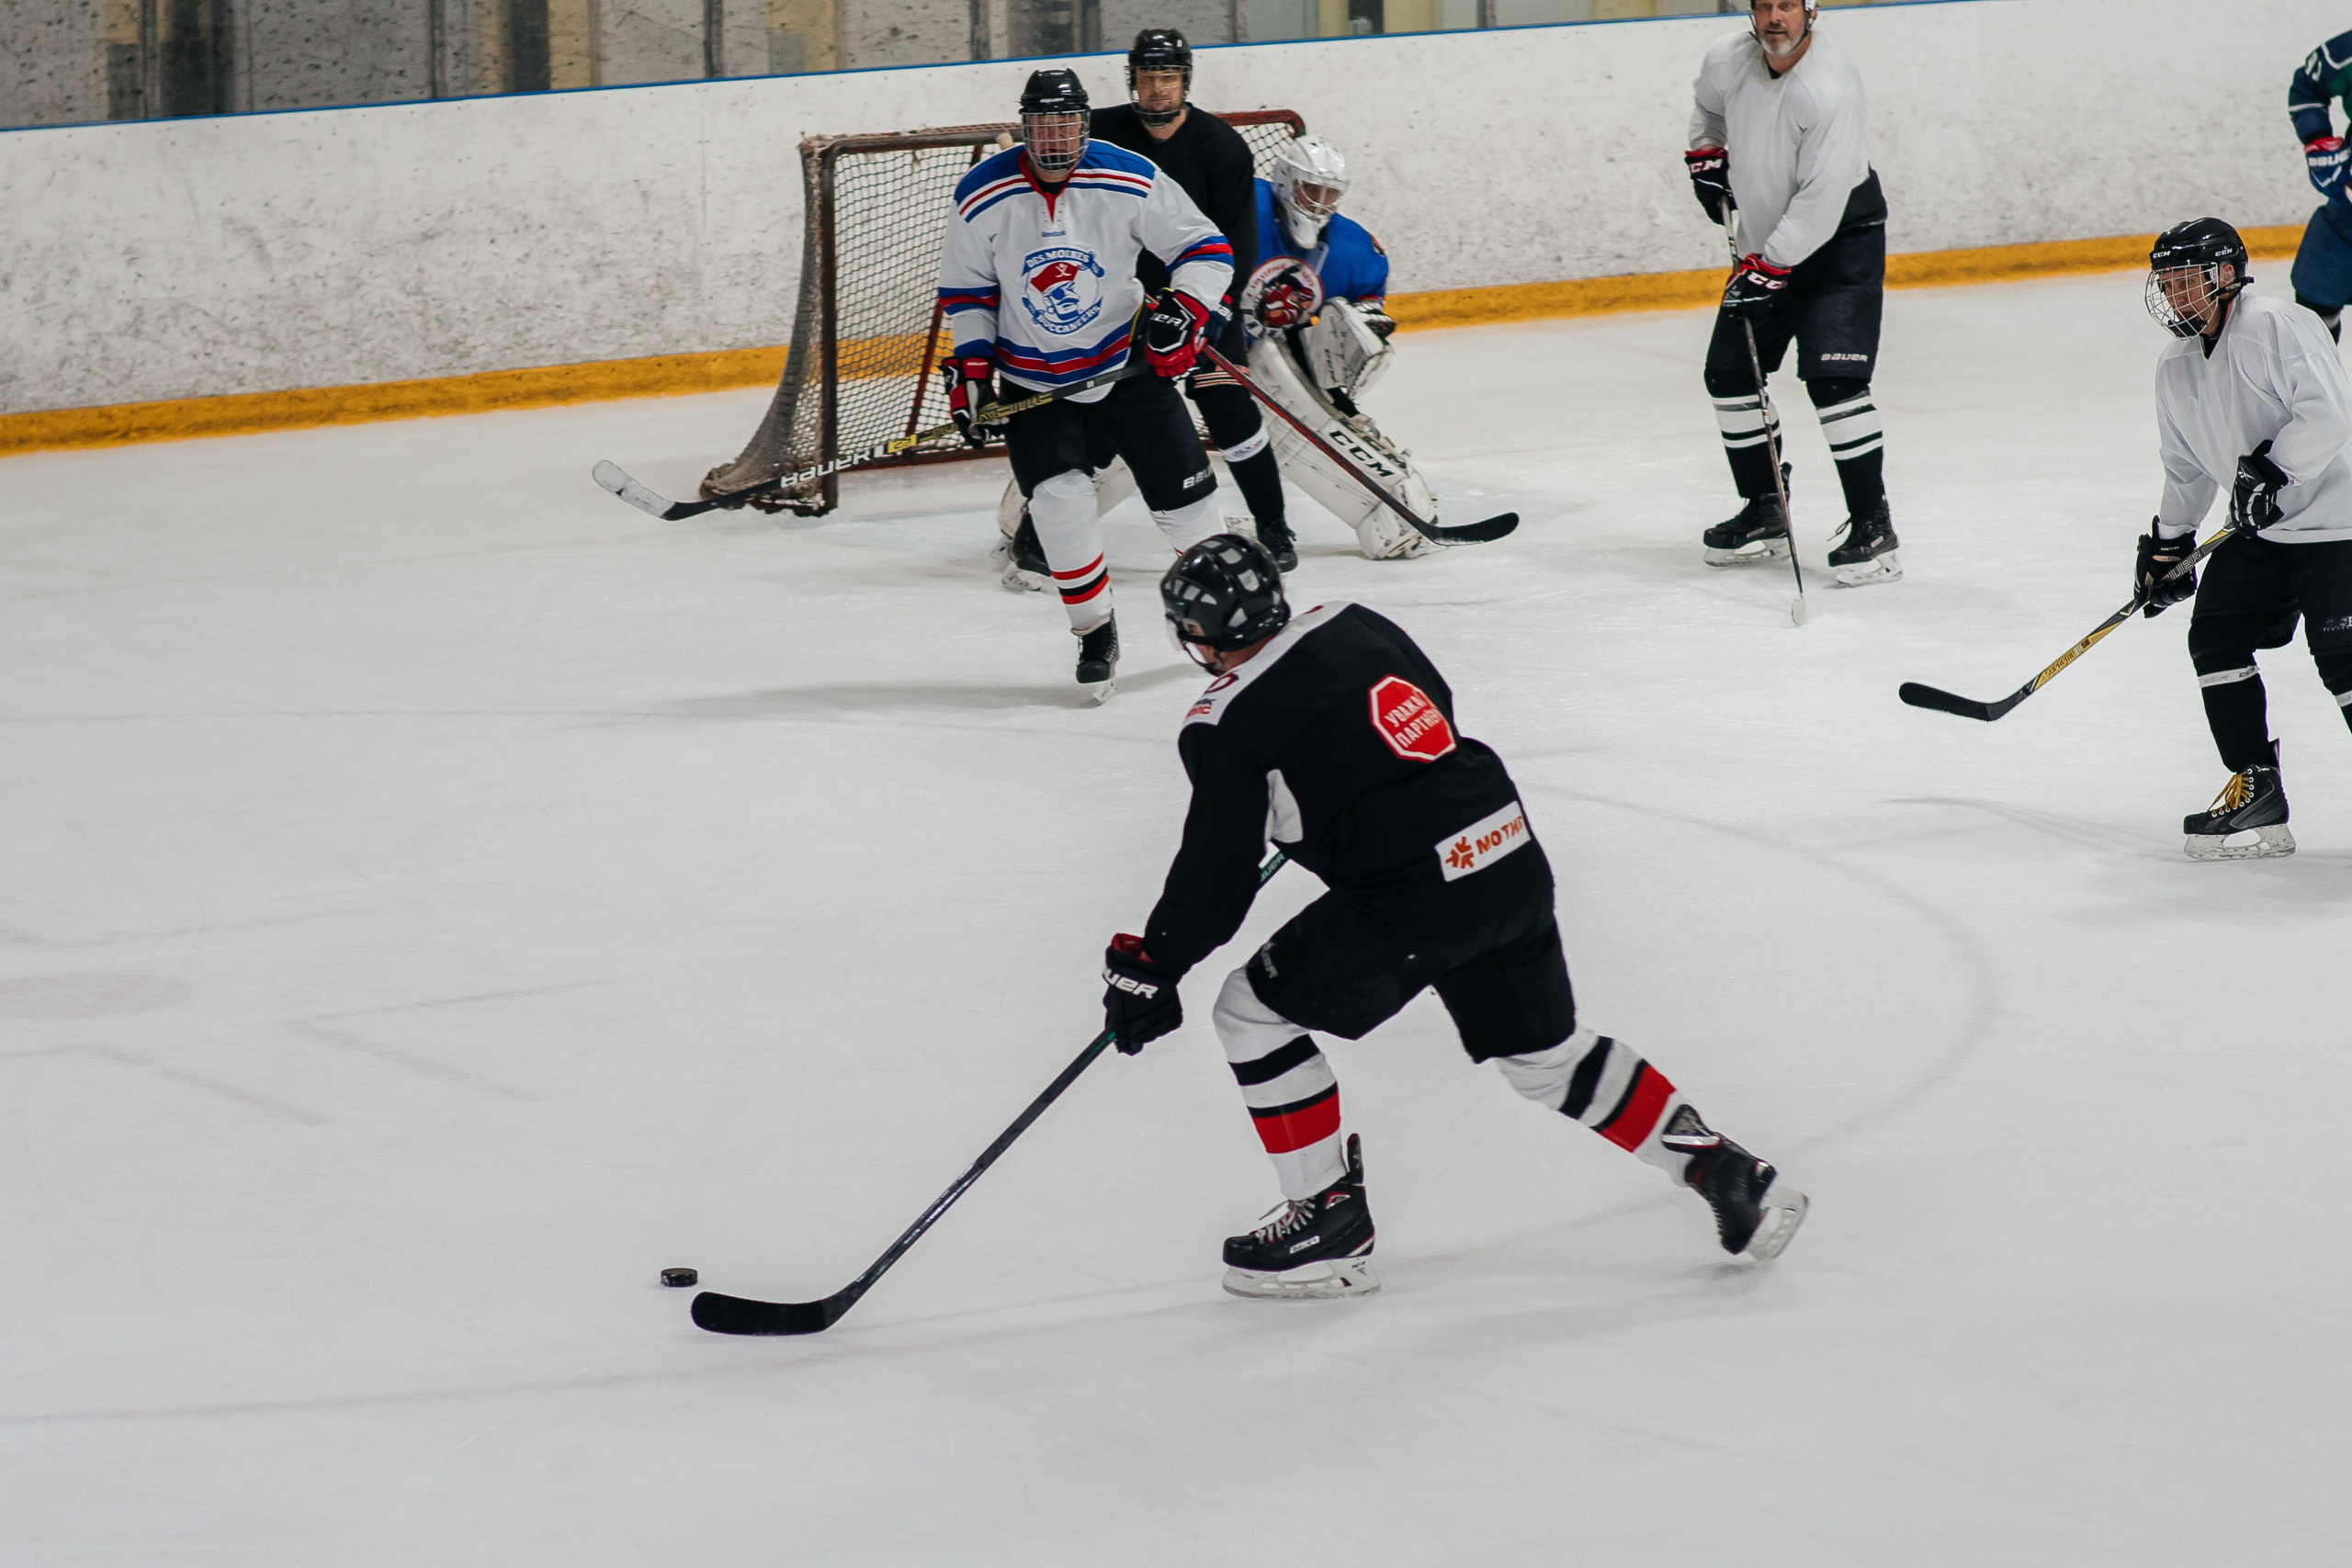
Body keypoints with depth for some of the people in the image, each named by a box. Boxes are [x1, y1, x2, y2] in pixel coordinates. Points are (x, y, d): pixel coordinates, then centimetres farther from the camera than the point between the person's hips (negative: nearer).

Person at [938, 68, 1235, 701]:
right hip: (1033, 381, 0)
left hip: (1126, 363, 0)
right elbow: (965, 289, 3)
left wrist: (1183, 309, -20)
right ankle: (1095, 630, -1)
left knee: (1180, 491, 2)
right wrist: (972, 365, -5)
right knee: (1059, 495, -19)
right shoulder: (982, 197, -12)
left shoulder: (1131, 182, -15)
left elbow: (1205, 246, -6)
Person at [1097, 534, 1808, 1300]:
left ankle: (1332, 1225, 11)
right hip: (1511, 855, 8)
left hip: (1414, 897, -8)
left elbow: (1217, 875, -7)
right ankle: (1727, 1173, 24)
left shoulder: (1227, 723, -7)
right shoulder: (1352, 625, 13)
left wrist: (1149, 970, 6)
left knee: (1254, 1012, 8)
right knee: (1544, 1051, 25)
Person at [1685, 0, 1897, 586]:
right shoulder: (1728, 60, -7)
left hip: (1842, 237, -8)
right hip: (1766, 240, 8)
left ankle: (1873, 525, -13)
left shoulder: (1830, 88, -28)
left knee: (1833, 378, -19)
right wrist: (1707, 157, 13)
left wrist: (1768, 270, -27)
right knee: (1729, 372, 9)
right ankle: (1764, 515, 22)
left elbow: (1821, 199, -28)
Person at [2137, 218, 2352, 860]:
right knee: (2216, 634, 0)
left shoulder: (2278, 327, -16)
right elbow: (2187, 468, 22)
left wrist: (2272, 468, -28)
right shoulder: (2176, 369, 11)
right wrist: (2167, 543, 22)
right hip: (2259, 530, 9)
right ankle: (2256, 790, 7)